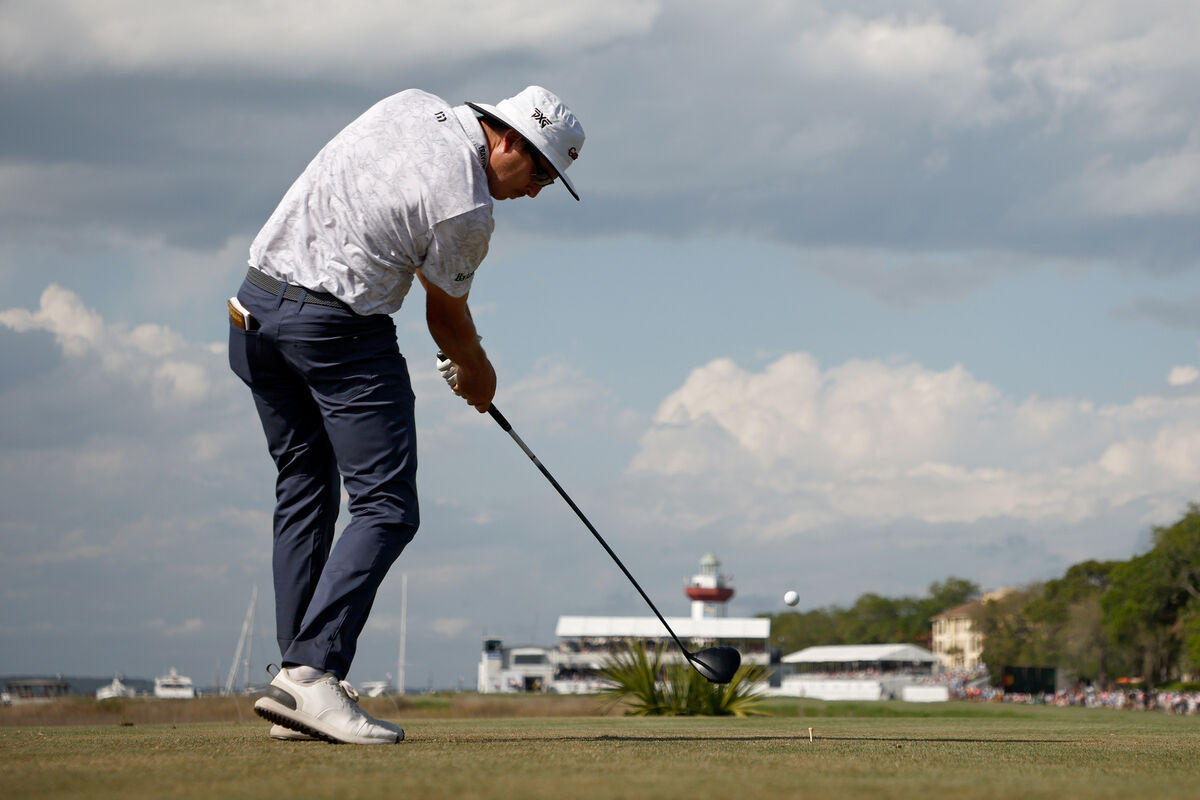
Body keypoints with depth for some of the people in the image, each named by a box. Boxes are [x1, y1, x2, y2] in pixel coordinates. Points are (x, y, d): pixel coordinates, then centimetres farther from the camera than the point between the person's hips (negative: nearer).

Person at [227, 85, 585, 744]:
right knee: (386, 509, -7)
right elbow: (446, 318, 1)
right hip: (340, 331, -9)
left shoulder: (409, 105, 9)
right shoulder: (467, 209, -14)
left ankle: (295, 682, 11)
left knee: (303, 493, 14)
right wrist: (477, 374, 23)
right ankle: (310, 674, -20)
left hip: (256, 303, 9)